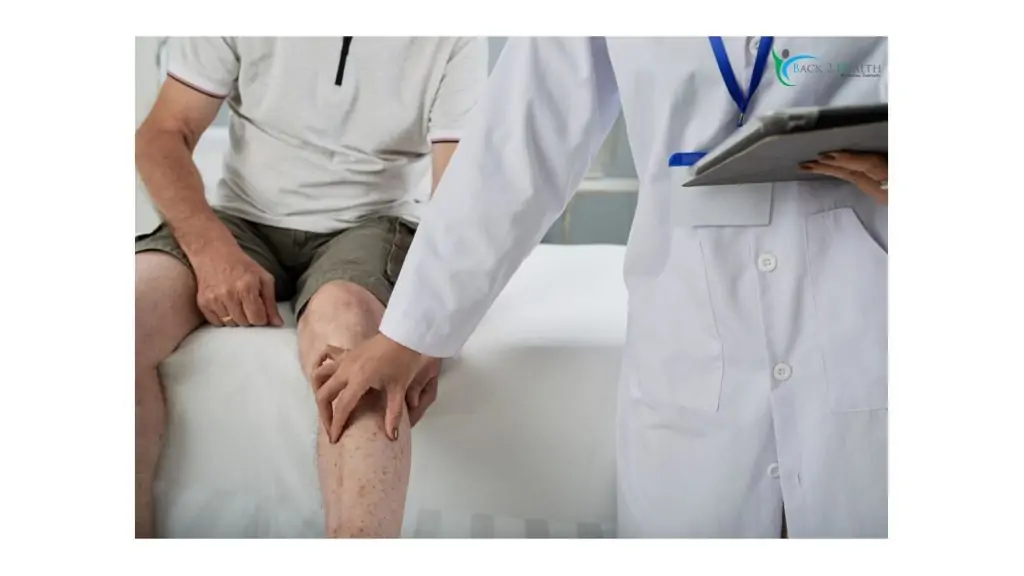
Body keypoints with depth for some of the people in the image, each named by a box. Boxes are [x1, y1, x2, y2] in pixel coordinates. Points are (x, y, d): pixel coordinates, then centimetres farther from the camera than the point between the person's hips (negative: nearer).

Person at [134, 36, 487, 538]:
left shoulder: (455, 40, -7)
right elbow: (164, 135, -2)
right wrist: (212, 251, -21)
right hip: (242, 222, 2)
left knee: (345, 320, -36)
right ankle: (138, 533, -14)